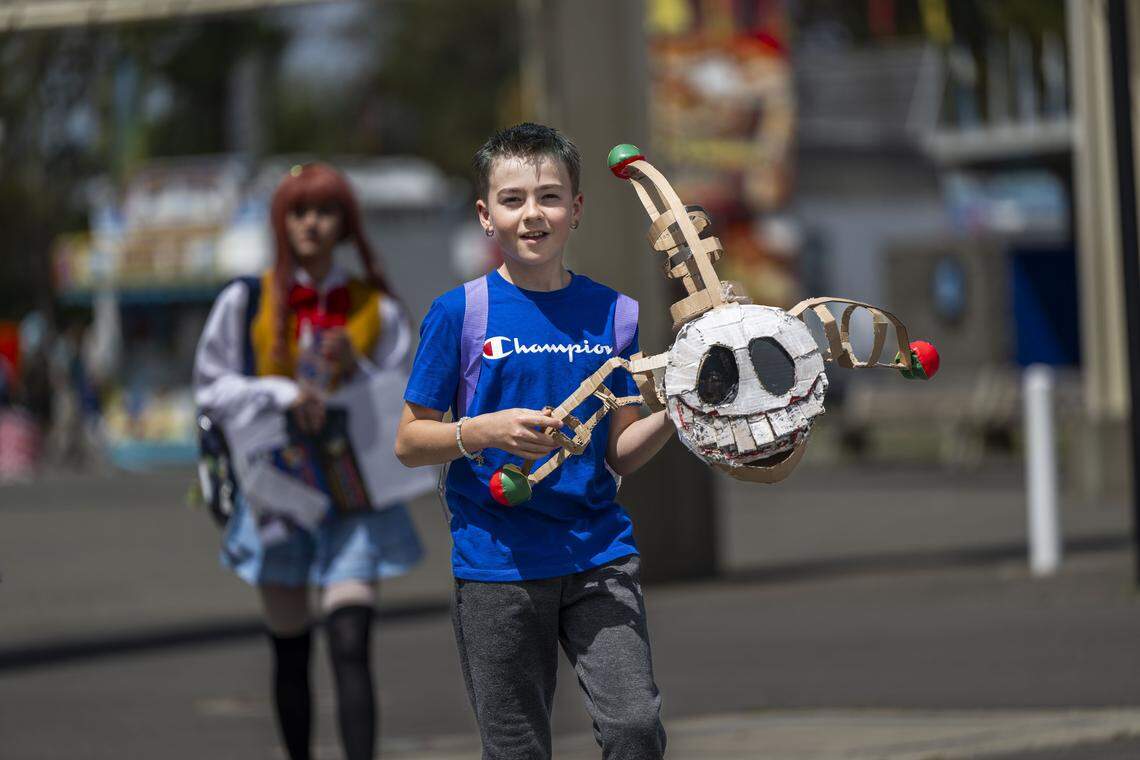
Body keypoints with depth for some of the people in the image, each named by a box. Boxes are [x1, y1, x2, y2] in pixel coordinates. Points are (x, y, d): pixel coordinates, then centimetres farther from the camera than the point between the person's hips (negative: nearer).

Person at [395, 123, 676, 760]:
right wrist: (485, 432, -18)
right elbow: (408, 442, -1)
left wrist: (670, 418, -11)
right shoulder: (460, 313, -3)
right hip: (497, 561, -2)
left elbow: (620, 452, 8)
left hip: (599, 554, 2)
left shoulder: (611, 312, 5)